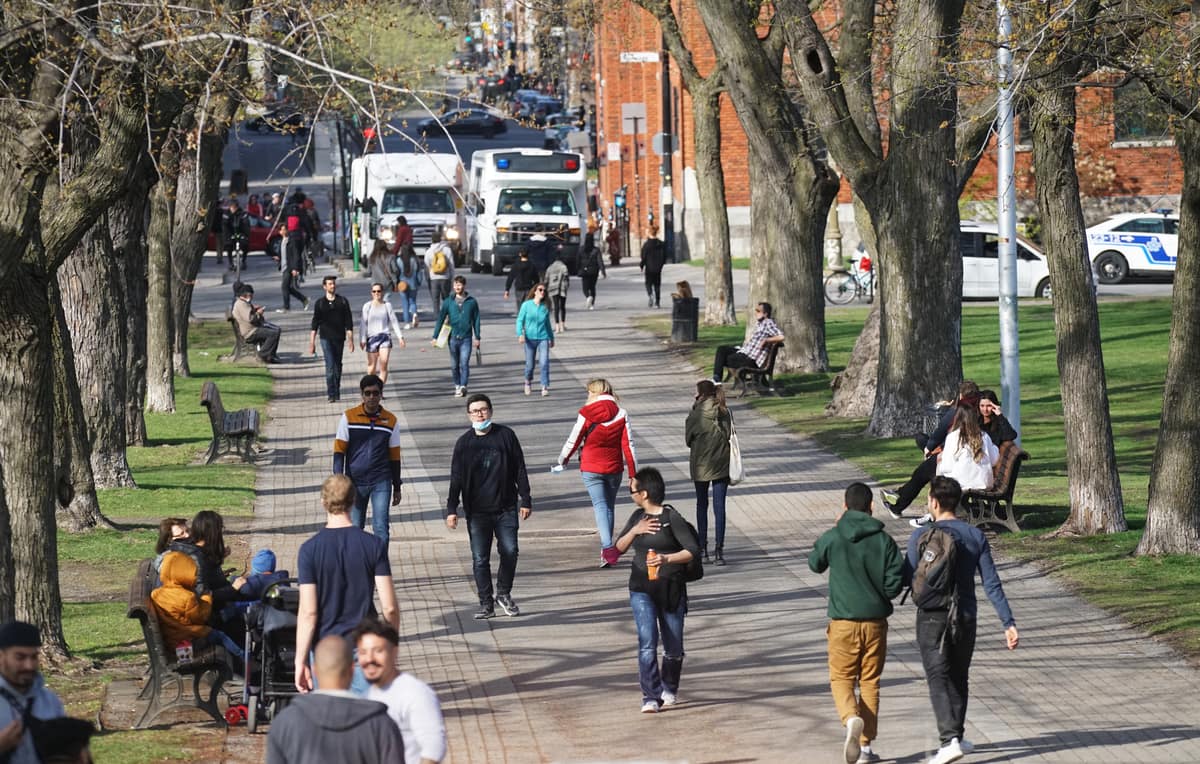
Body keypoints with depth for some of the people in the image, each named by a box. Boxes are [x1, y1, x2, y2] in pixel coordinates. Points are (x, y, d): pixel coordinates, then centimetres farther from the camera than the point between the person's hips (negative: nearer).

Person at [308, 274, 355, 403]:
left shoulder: (343, 301, 5)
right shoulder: (320, 303, 3)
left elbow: (348, 322, 5)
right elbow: (314, 324, 4)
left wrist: (350, 339, -2)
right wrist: (312, 343, -1)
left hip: (339, 338, 2)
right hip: (326, 338, -2)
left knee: (338, 366, 9)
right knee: (330, 365, -13)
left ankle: (336, 392, 20)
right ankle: (331, 394, -13)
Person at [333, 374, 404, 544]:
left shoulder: (391, 421, 3)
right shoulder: (349, 417, -1)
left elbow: (394, 457, 10)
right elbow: (339, 451, 0)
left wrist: (397, 488, 12)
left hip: (381, 482, 0)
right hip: (355, 482, 0)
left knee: (381, 528, -9)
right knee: (355, 529, 6)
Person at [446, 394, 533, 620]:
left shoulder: (505, 436, 3)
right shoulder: (464, 443, 3)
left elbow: (520, 470, 7)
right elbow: (456, 478, 5)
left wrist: (525, 500, 3)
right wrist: (452, 509, -1)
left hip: (506, 508, 0)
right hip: (477, 512, 0)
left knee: (509, 551, -7)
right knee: (480, 559, -1)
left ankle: (504, 594, 14)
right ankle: (486, 603, 8)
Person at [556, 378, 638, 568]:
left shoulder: (586, 414, -9)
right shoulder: (621, 414, -3)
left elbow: (573, 440, -1)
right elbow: (628, 444, -4)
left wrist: (563, 459, 17)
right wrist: (633, 473, -1)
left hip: (591, 469, -3)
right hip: (614, 467, 3)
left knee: (600, 506, -5)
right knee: (609, 506, 16)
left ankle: (607, 547, -23)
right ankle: (606, 549, 21)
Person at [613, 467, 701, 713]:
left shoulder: (671, 517, -9)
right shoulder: (638, 517, 8)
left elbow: (692, 550, -13)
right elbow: (619, 548, 11)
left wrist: (667, 558, -28)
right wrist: (634, 531, -7)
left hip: (671, 589, -3)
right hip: (641, 590, 3)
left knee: (673, 645, 8)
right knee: (647, 643, -13)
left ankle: (670, 689, 34)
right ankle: (651, 697, -15)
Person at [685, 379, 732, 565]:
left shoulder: (696, 414, -11)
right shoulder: (725, 413, -2)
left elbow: (688, 439, -2)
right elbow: (731, 437, 3)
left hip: (700, 464, -2)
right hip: (722, 465, 2)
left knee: (701, 504, 14)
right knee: (719, 507, 2)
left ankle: (702, 548, 15)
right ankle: (719, 551, -3)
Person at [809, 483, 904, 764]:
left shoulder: (832, 538, -8)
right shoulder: (884, 540, -5)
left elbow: (815, 564, 12)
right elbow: (895, 583, -6)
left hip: (843, 622, -2)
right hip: (876, 621, 2)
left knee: (841, 679, 9)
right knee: (870, 682, 12)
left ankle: (851, 718, -23)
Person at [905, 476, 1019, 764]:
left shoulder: (921, 537, -9)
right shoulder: (975, 536, 0)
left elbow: (907, 579, -6)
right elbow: (992, 584, -3)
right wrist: (1009, 623, -2)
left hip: (932, 618, -4)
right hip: (966, 617, 4)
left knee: (939, 679, -6)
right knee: (959, 678, 19)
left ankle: (949, 740, -21)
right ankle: (956, 736, 28)